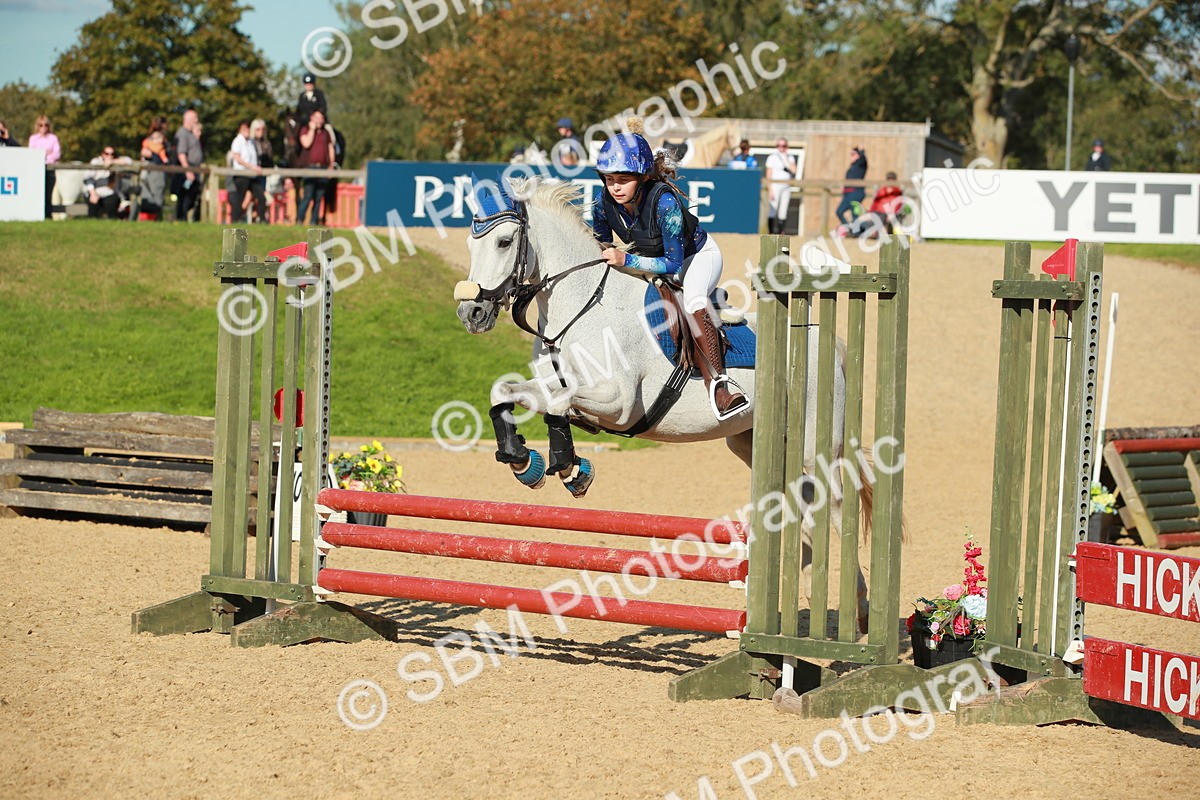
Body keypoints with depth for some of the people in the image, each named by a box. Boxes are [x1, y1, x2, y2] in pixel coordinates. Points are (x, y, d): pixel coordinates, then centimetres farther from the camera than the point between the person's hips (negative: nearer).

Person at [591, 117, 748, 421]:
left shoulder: (664, 201, -37)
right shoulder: (605, 205, -20)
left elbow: (673, 264, -36)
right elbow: (599, 248, 2)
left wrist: (626, 260, -44)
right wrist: (604, 254, -20)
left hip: (698, 254, -7)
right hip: (650, 262, 7)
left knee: (692, 300, -34)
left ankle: (718, 381, -38)